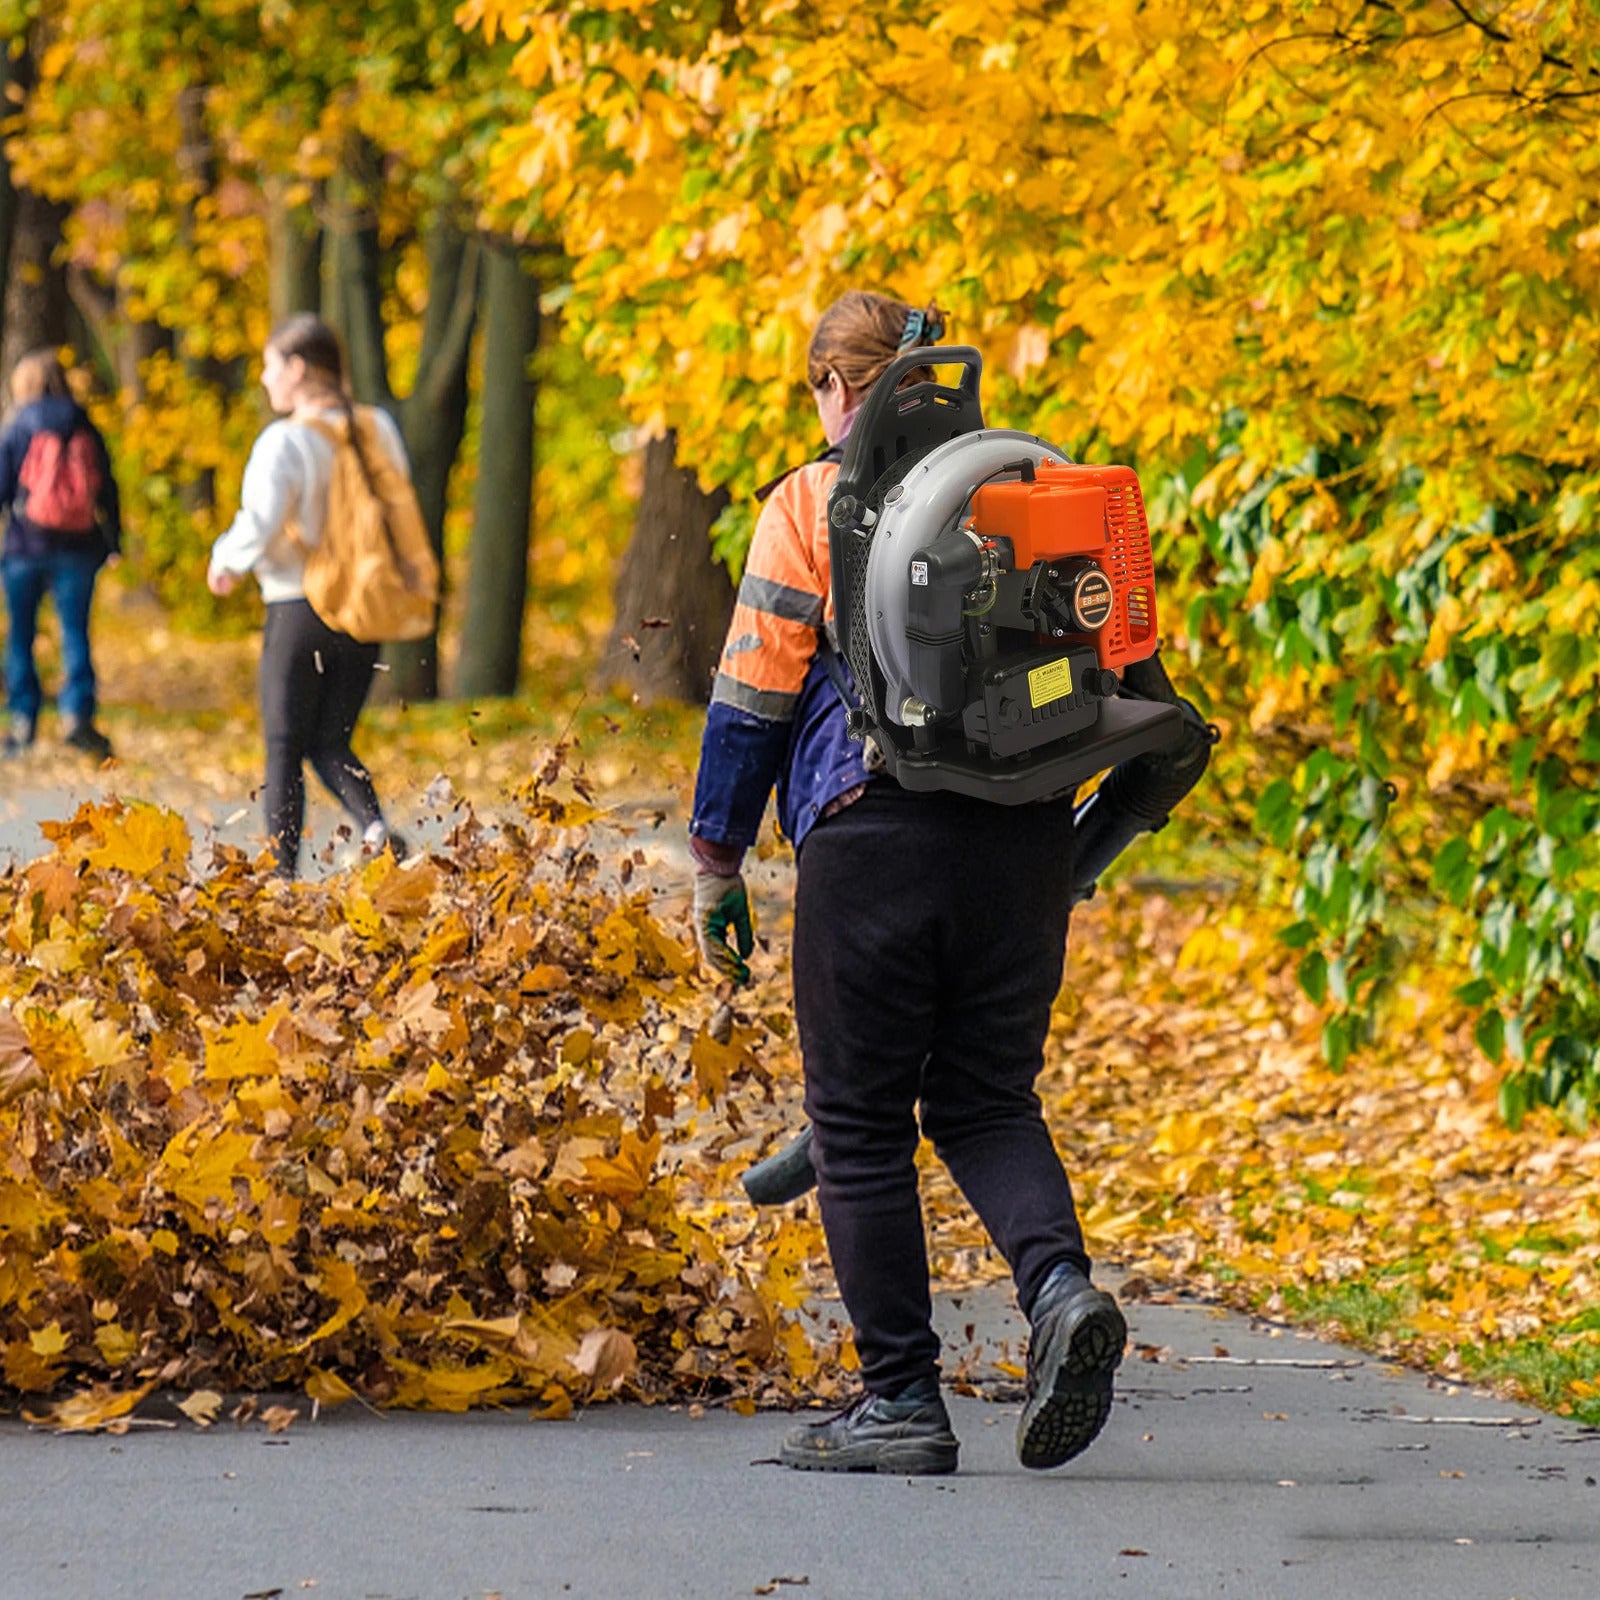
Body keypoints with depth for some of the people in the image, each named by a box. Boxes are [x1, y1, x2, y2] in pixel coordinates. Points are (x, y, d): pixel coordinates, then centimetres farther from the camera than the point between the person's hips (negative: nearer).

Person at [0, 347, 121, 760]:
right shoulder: (86, 432, 4)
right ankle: (76, 714, -10)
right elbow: (107, 491, 8)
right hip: (79, 548, 2)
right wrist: (112, 539, 18)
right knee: (75, 632, 3)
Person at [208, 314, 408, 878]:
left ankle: (285, 876, 4)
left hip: (299, 607, -5)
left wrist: (225, 561, 1)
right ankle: (375, 826, -12)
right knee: (330, 744, 14)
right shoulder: (378, 430, 3)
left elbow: (259, 526, -19)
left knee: (285, 750, 5)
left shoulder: (285, 441, -14)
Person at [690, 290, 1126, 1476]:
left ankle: (902, 1400, 4)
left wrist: (717, 863, 5)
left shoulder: (812, 504, -1)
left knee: (863, 1123, 5)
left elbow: (753, 698, -1)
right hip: (1022, 834, 4)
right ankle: (1061, 1284, -13)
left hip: (876, 833, -4)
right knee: (987, 1100, 14)